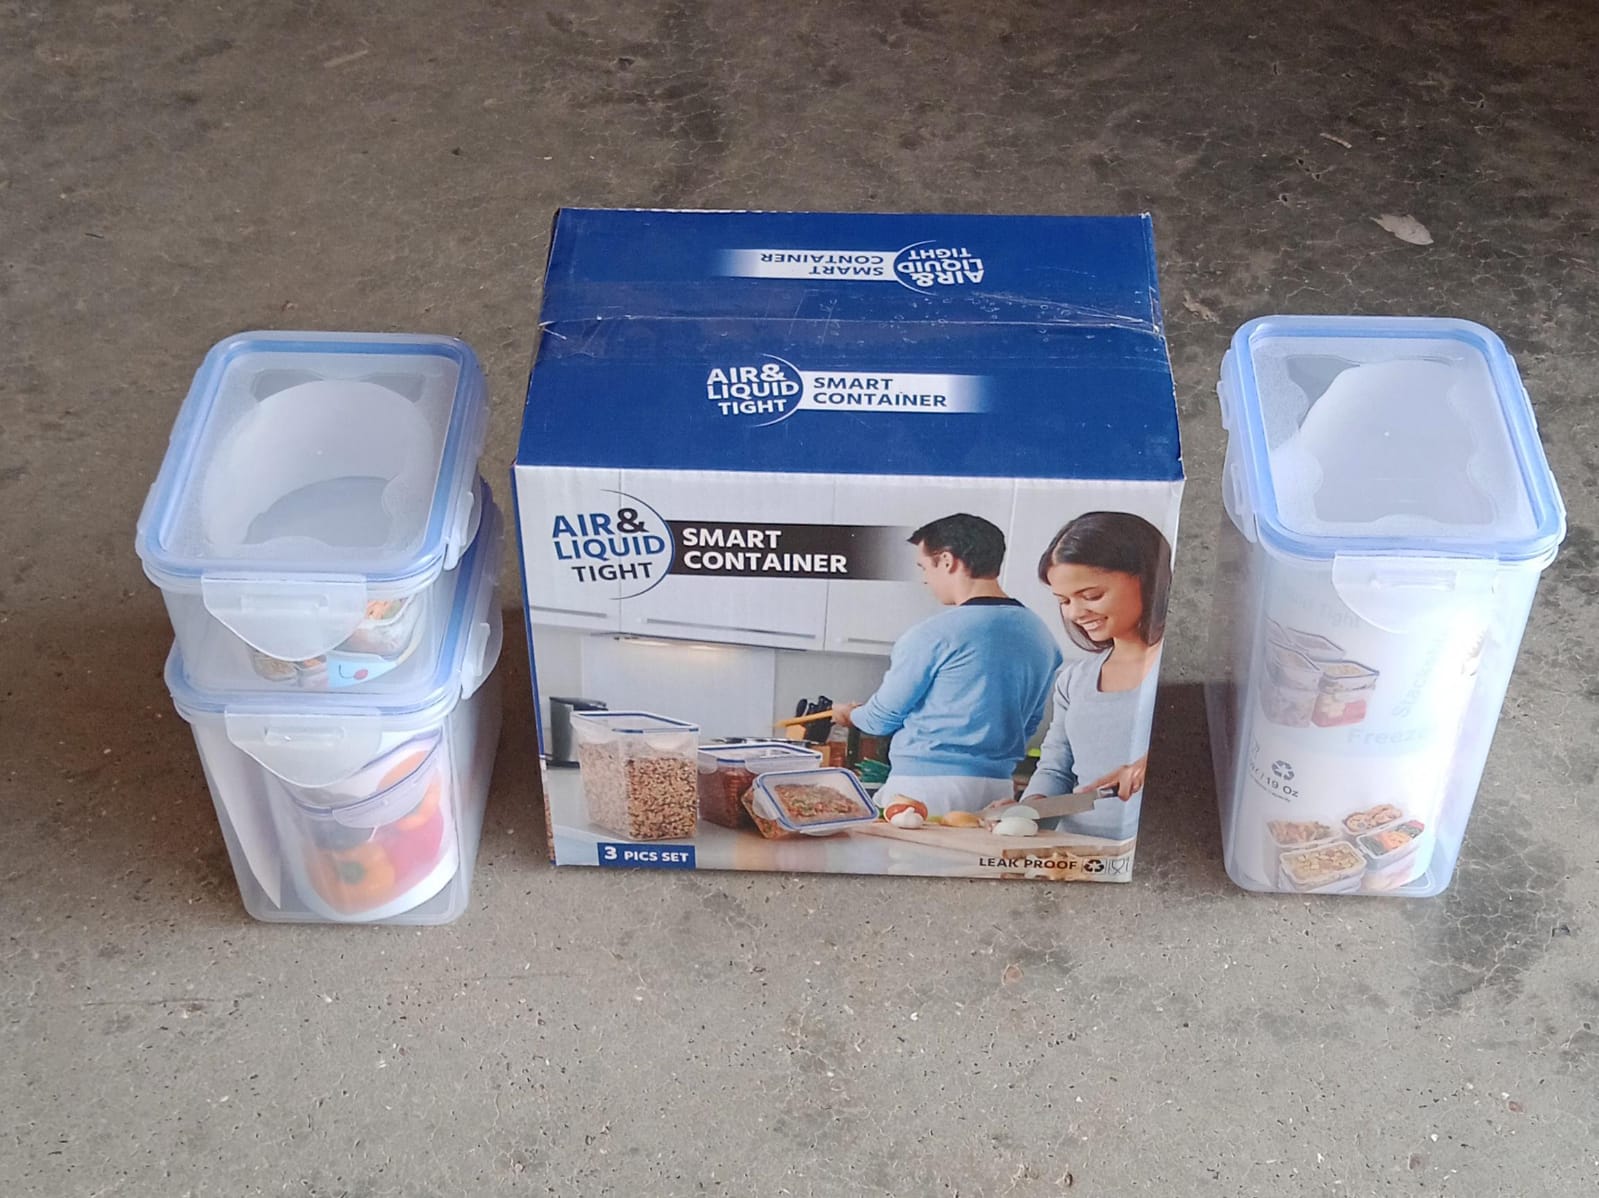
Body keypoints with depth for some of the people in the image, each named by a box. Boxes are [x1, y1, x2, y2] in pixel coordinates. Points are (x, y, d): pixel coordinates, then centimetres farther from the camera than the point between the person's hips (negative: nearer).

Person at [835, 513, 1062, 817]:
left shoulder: (935, 634, -13)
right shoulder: (1041, 635, 7)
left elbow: (882, 718, -1)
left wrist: (850, 714, 20)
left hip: (926, 788, -7)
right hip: (998, 790, 7)